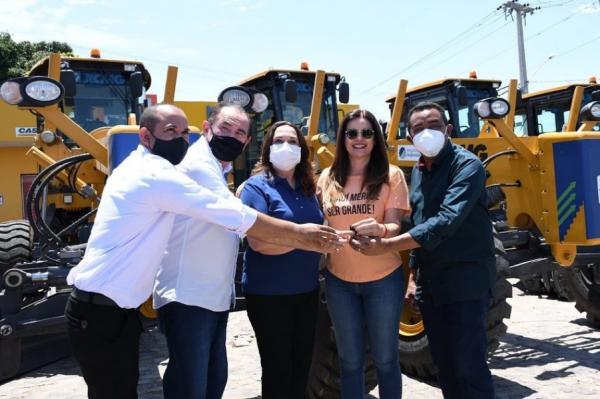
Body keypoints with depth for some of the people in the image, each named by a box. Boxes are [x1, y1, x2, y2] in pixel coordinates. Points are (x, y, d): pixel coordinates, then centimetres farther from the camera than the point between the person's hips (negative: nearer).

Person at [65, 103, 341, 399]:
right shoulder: (156, 175, -20)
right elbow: (235, 216, -21)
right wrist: (298, 233, -13)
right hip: (100, 312, -10)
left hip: (110, 305, 10)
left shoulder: (137, 166, 12)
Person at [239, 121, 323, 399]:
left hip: (307, 290, 6)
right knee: (277, 369, 6)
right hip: (268, 294, -6)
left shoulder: (307, 188, 9)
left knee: (302, 365, 17)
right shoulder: (257, 186, -10)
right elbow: (258, 242, -21)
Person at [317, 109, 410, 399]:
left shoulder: (391, 175, -6)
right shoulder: (327, 178, 3)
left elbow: (394, 226, -12)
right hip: (339, 280, 3)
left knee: (385, 360, 9)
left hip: (383, 279, -3)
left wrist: (379, 230, -32)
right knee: (350, 361, 13)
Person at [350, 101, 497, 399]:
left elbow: (446, 222, -26)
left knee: (468, 369, -6)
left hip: (465, 280, -7)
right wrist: (413, 275, 16)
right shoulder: (418, 171, 12)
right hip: (430, 282, 7)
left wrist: (385, 246, -31)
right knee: (444, 365, 14)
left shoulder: (467, 166, -13)